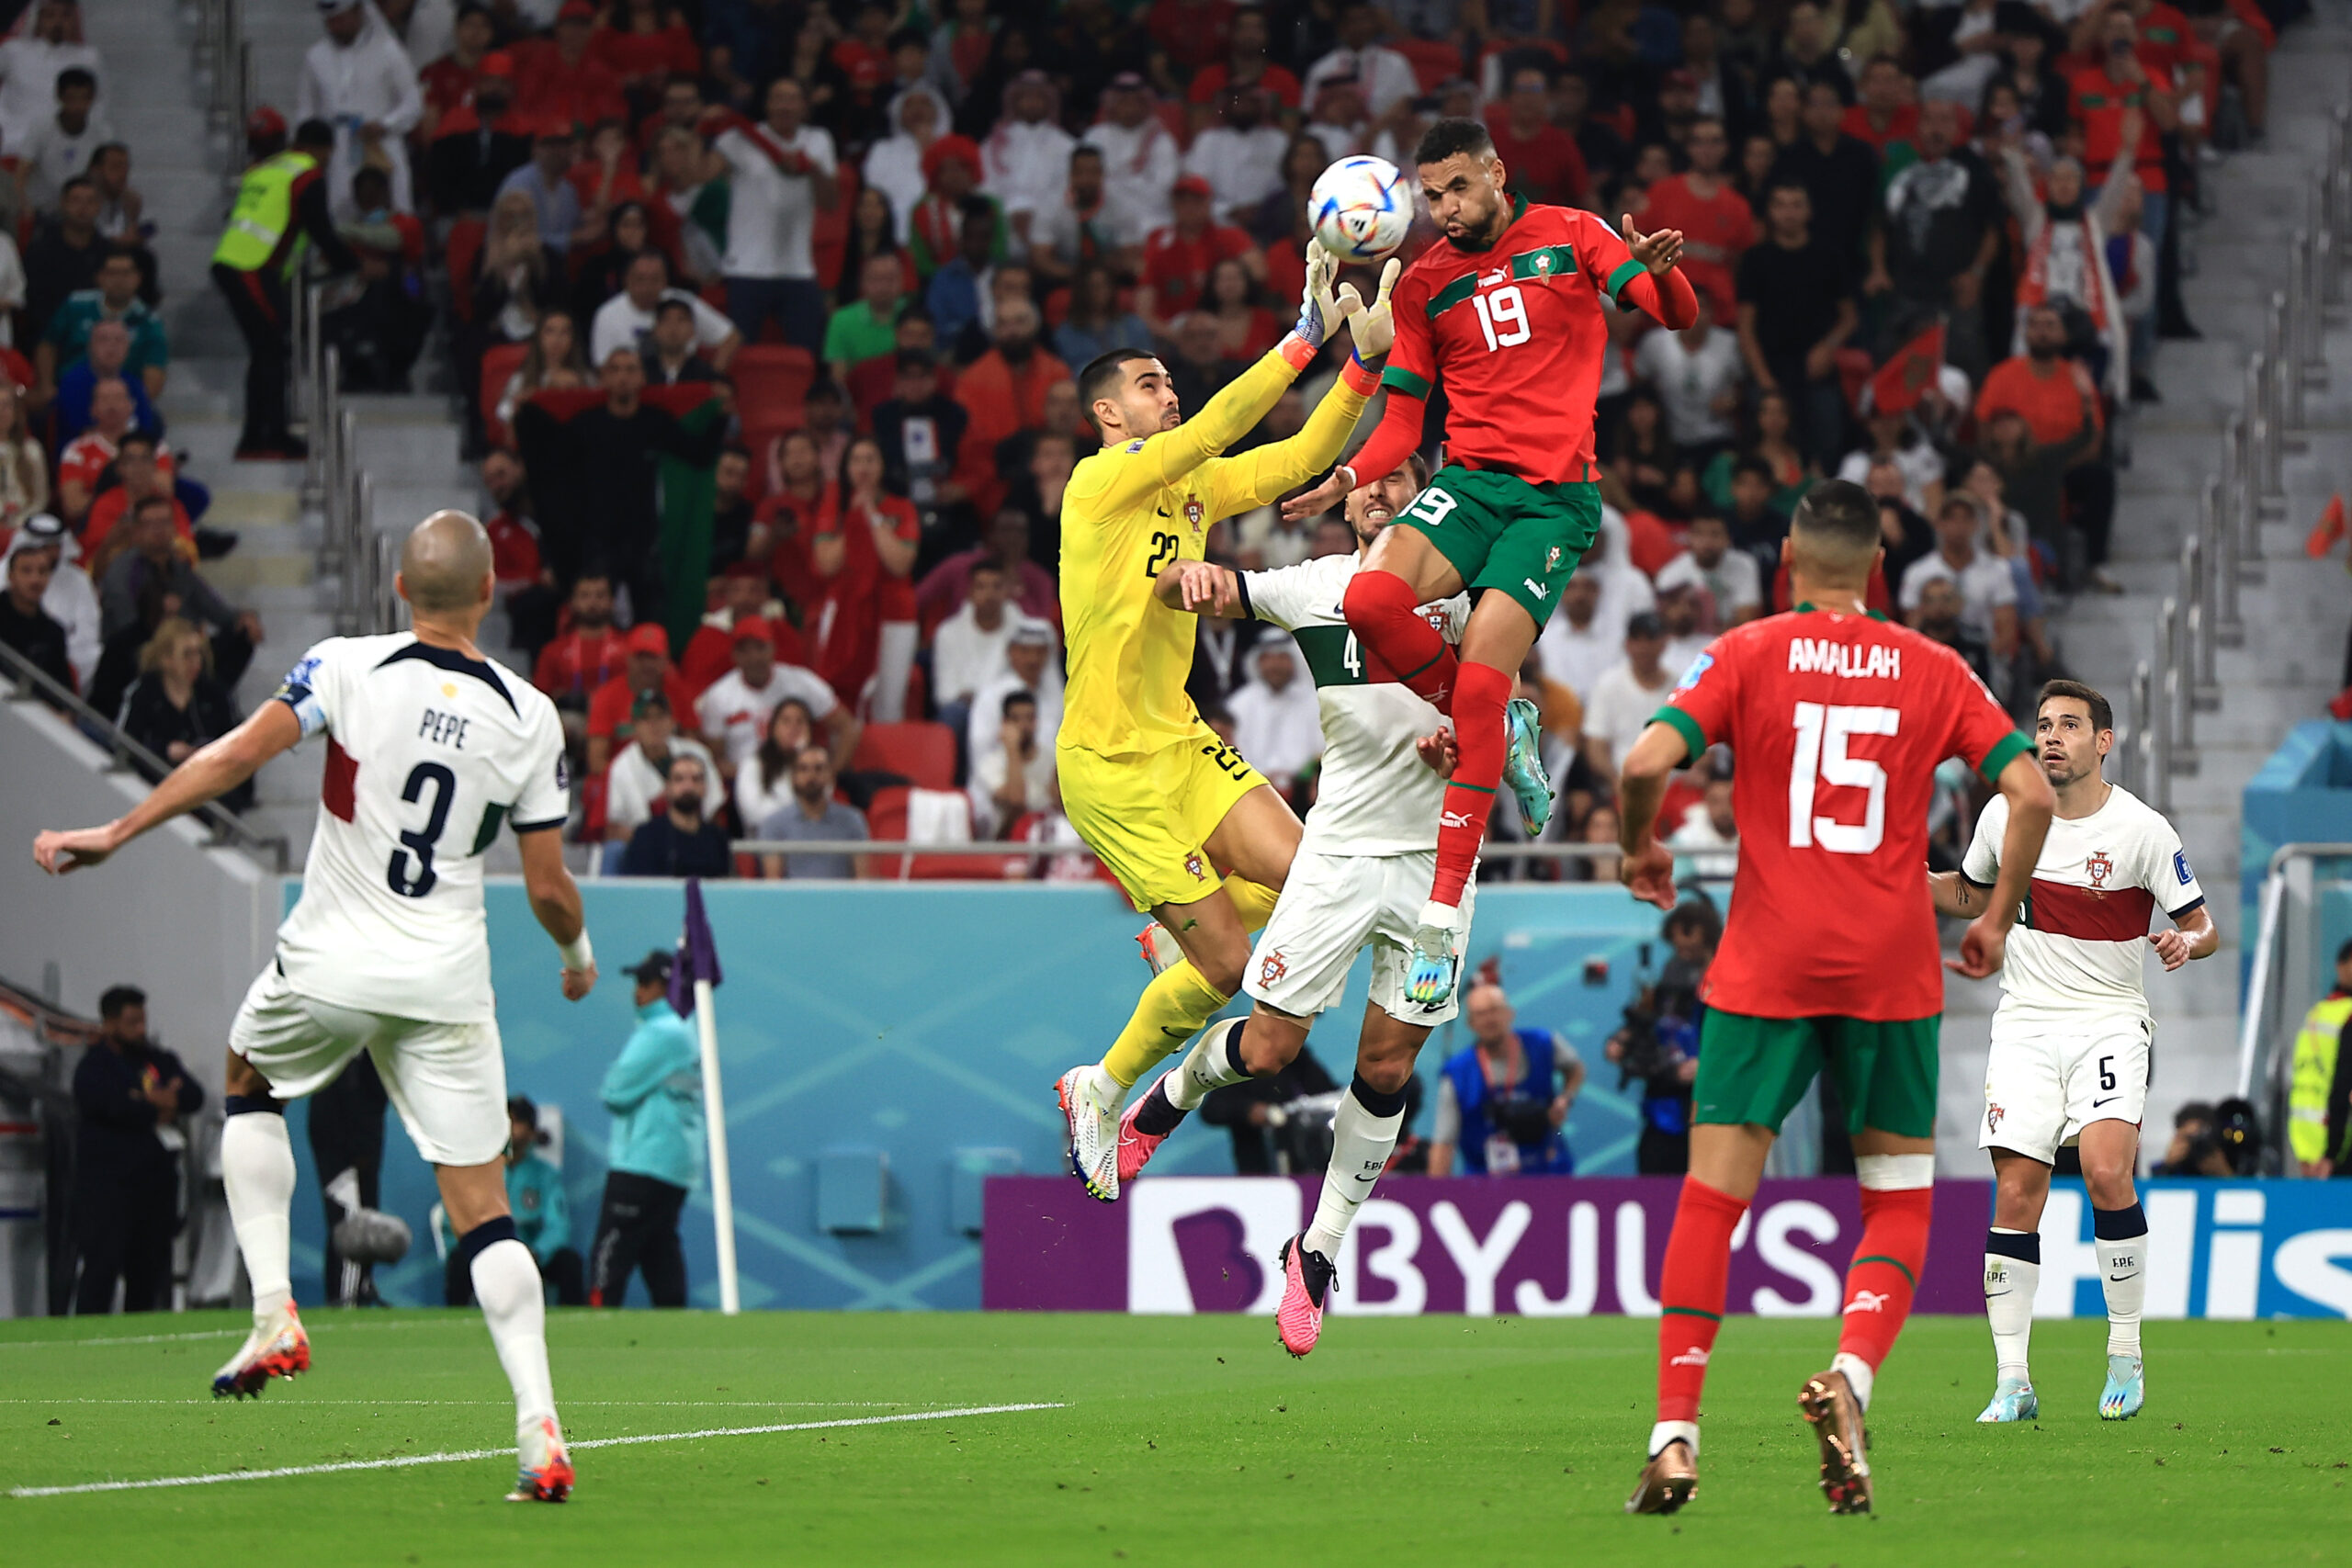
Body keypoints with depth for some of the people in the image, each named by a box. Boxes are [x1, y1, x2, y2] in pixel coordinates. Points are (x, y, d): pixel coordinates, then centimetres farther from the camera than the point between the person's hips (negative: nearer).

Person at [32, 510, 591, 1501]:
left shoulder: (347, 668, -8)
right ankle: (540, 1432, -9)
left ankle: (274, 1316, 14)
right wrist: (578, 953, 23)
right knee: (484, 1209, 4)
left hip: (330, 963, -1)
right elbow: (549, 888, 2)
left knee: (248, 1087, 30)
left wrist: (116, 833, -8)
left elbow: (236, 757, -16)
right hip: (444, 984, 1)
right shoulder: (529, 718, -2)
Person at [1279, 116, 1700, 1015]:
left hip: (1556, 495, -3)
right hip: (1468, 482, 3)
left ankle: (1443, 915, -14)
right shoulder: (1425, 284, 14)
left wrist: (1659, 272, -27)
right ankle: (1499, 729, 0)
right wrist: (1351, 477, -5)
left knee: (1479, 681, -17)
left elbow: (1677, 314, -3)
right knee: (1372, 602, -27)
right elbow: (1404, 415, 15)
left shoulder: (1570, 236, 5)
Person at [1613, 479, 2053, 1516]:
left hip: (1765, 965, -1)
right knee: (1899, 1203, 12)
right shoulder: (1933, 670, 5)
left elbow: (1646, 763, -11)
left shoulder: (1748, 655, 1)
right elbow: (2031, 793, -1)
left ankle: (1675, 1436, -4)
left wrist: (1638, 849, 8)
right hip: (1893, 972, 1)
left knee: (1712, 1197, 3)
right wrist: (1997, 921, 11)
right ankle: (1850, 1377, -14)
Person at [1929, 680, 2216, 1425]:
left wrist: (2187, 944, -24)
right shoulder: (2006, 814, 4)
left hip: (2109, 1021, -3)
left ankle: (2126, 1356, -7)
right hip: (2026, 1021, 3)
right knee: (2016, 1192, -7)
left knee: (2106, 1169, -23)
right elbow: (1972, 894, 22)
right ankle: (2012, 1383, -2)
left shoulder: (2143, 830, -7)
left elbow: (2205, 927, -1)